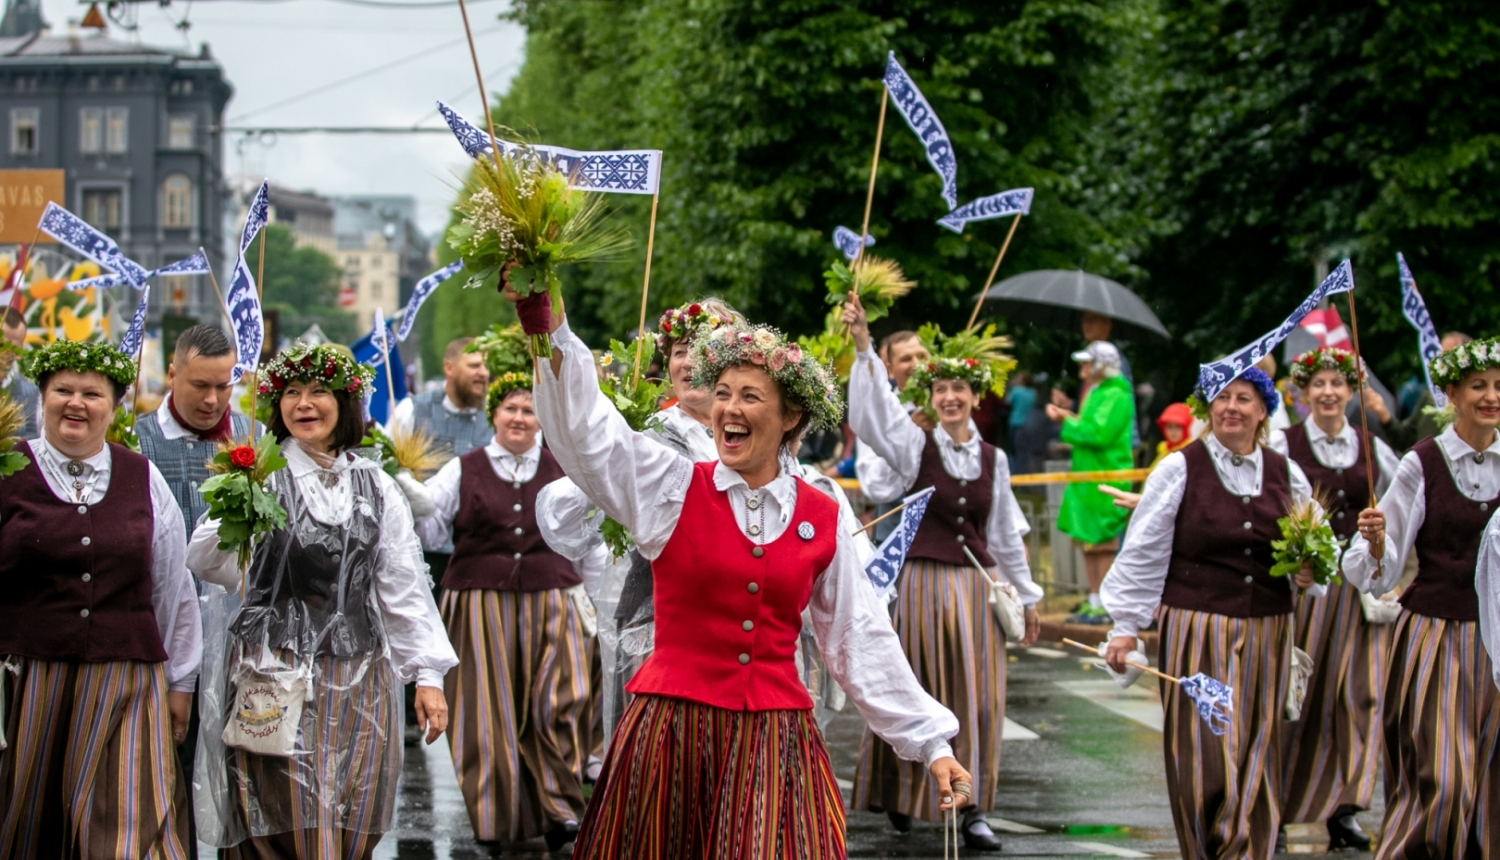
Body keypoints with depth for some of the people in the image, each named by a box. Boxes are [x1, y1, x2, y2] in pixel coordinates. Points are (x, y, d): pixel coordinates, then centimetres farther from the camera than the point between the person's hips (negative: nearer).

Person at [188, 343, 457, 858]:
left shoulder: (377, 487, 12)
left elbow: (404, 586, 13)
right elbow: (201, 560, -10)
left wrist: (428, 675, 7)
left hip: (359, 679, 3)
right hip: (276, 677, -3)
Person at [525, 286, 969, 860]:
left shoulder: (821, 518, 7)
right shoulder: (674, 489, 1)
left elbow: (859, 641, 12)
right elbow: (586, 430, -11)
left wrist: (931, 742, 11)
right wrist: (551, 331, -25)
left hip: (774, 738, 1)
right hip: (673, 729, -1)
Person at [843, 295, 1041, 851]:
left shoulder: (993, 459, 8)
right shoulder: (915, 445, -2)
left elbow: (1005, 534, 16)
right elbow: (875, 409, -20)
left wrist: (1027, 596, 19)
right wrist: (862, 346, -32)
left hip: (978, 586, 3)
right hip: (922, 582, -3)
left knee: (977, 700, 3)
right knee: (918, 697, 3)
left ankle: (971, 809, 11)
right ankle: (902, 797, 19)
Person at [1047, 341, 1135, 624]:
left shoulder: (1115, 395, -14)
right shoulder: (1095, 392, 17)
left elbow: (1099, 433, -23)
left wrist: (1068, 421, -11)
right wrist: (1067, 418, 4)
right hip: (1087, 477, 10)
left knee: (1103, 544, -6)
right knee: (1088, 541, 12)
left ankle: (1106, 605, -1)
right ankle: (1093, 602, 19)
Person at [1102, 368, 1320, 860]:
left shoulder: (1286, 475, 9)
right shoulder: (1180, 469, -2)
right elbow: (1143, 552, -2)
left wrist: (1309, 574, -4)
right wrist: (1125, 626, -4)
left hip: (1266, 635, 4)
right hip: (1197, 632, -4)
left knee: (1256, 757, 7)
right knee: (1204, 754, -5)